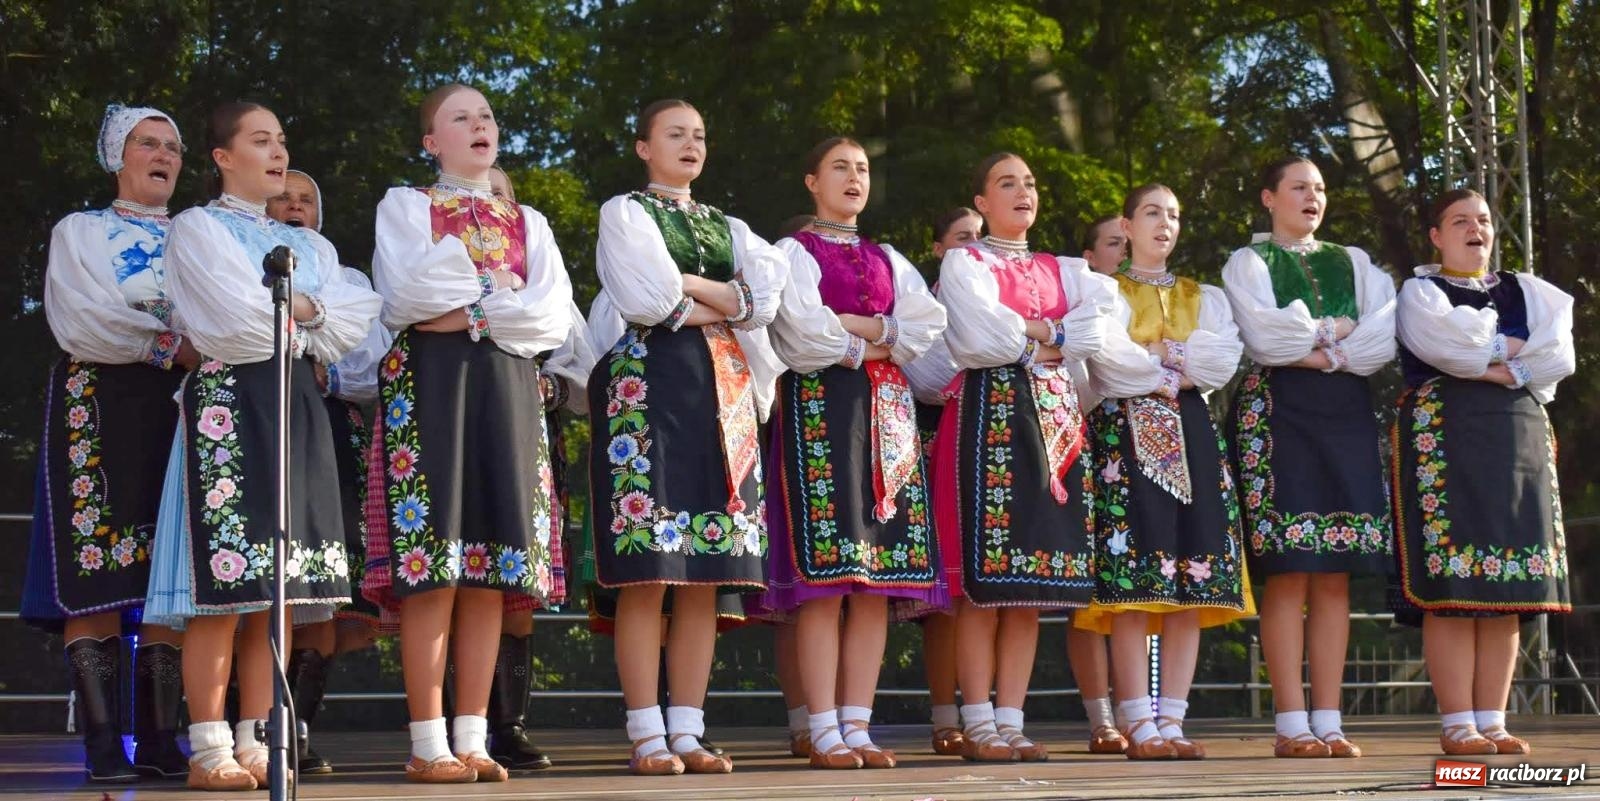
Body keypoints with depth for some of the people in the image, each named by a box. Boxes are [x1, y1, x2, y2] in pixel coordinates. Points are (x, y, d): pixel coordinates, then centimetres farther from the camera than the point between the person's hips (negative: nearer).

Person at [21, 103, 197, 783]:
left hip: (181, 408, 3)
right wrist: (169, 346, -9)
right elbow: (80, 322, -3)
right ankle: (102, 743, -14)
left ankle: (158, 737, -7)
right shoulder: (80, 232, 13)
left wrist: (196, 349, -13)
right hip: (99, 405, -3)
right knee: (94, 576, -12)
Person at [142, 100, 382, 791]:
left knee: (280, 585, 1)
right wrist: (310, 320, 3)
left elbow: (355, 319, 6)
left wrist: (300, 309, -6)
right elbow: (239, 318, -11)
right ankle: (209, 749, -10)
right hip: (228, 400, -6)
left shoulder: (309, 245, 22)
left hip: (298, 405, 6)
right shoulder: (197, 228, 5)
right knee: (221, 584, -11)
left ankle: (254, 744, 4)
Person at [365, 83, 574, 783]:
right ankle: (428, 744, -10)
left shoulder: (528, 222, 20)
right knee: (430, 568, -11)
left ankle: (472, 738, 1)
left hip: (509, 386, 4)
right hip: (430, 383, -4)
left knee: (491, 573, -1)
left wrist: (472, 313, -7)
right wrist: (498, 289, -1)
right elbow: (404, 296, -7)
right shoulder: (405, 206, 11)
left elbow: (556, 318, 5)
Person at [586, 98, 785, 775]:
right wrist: (722, 301, 1)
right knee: (646, 572, -11)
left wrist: (689, 290, -6)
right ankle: (646, 735, -11)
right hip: (648, 383, -5)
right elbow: (647, 298, -9)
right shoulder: (624, 213, 9)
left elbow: (763, 298, 4)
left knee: (708, 575, -1)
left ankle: (687, 731, 1)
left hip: (724, 390, 5)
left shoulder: (729, 228, 23)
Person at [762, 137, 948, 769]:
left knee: (878, 582, -2)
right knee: (824, 578, -13)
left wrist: (850, 324, -5)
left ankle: (857, 727, 0)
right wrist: (863, 348, -1)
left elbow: (927, 324, 5)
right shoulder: (795, 252, 6)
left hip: (887, 410, 6)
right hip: (819, 404, -5)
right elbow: (802, 328, -11)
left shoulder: (888, 260, 22)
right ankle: (824, 734, -13)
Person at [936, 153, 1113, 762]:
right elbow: (980, 337, -10)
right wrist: (1051, 334, 1)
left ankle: (1011, 722, 1)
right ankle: (979, 725, -9)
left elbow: (1092, 334, 4)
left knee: (1035, 581, 0)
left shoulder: (1063, 271, 22)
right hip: (991, 414, -5)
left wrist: (1027, 337, -7)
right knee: (984, 579, -11)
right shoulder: (962, 263, 7)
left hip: (1056, 419, 5)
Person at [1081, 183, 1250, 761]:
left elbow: (1225, 359, 1)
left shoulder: (1204, 297, 21)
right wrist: (1170, 373, -2)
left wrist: (1160, 356, -5)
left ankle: (1171, 722, -4)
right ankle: (1138, 726, -15)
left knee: (1193, 579, -5)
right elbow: (1110, 359, -8)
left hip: (1190, 435, 4)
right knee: (1131, 582, -14)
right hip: (1125, 432, -4)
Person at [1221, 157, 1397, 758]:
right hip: (1278, 412, -4)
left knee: (1335, 576, -1)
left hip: (1347, 413, 4)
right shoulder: (1248, 263, 8)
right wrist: (1338, 329, -2)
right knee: (1288, 573, -10)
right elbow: (1264, 336, -10)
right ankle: (1292, 724, -9)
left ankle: (1328, 721, 0)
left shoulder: (1355, 263, 19)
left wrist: (1319, 349, -9)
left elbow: (1383, 340, 3)